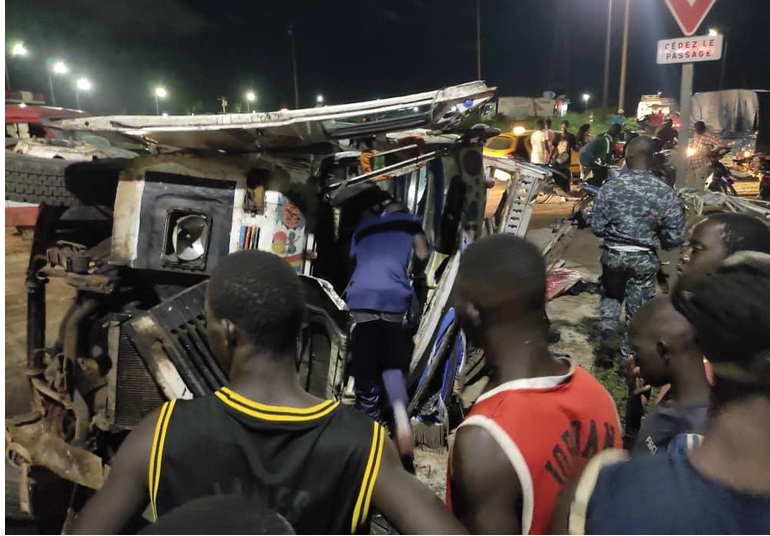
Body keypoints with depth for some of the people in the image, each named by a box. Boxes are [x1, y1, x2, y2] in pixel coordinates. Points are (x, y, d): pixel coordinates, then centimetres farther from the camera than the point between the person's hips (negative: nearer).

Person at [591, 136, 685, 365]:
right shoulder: (665, 191, -10)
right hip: (645, 259, 0)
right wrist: (655, 238, 12)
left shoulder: (610, 186, -11)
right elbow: (675, 237, -8)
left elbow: (597, 228, -8)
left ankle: (606, 333, 7)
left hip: (613, 254, 0)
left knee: (611, 297, 24)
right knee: (637, 309, 13)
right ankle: (629, 355, 22)